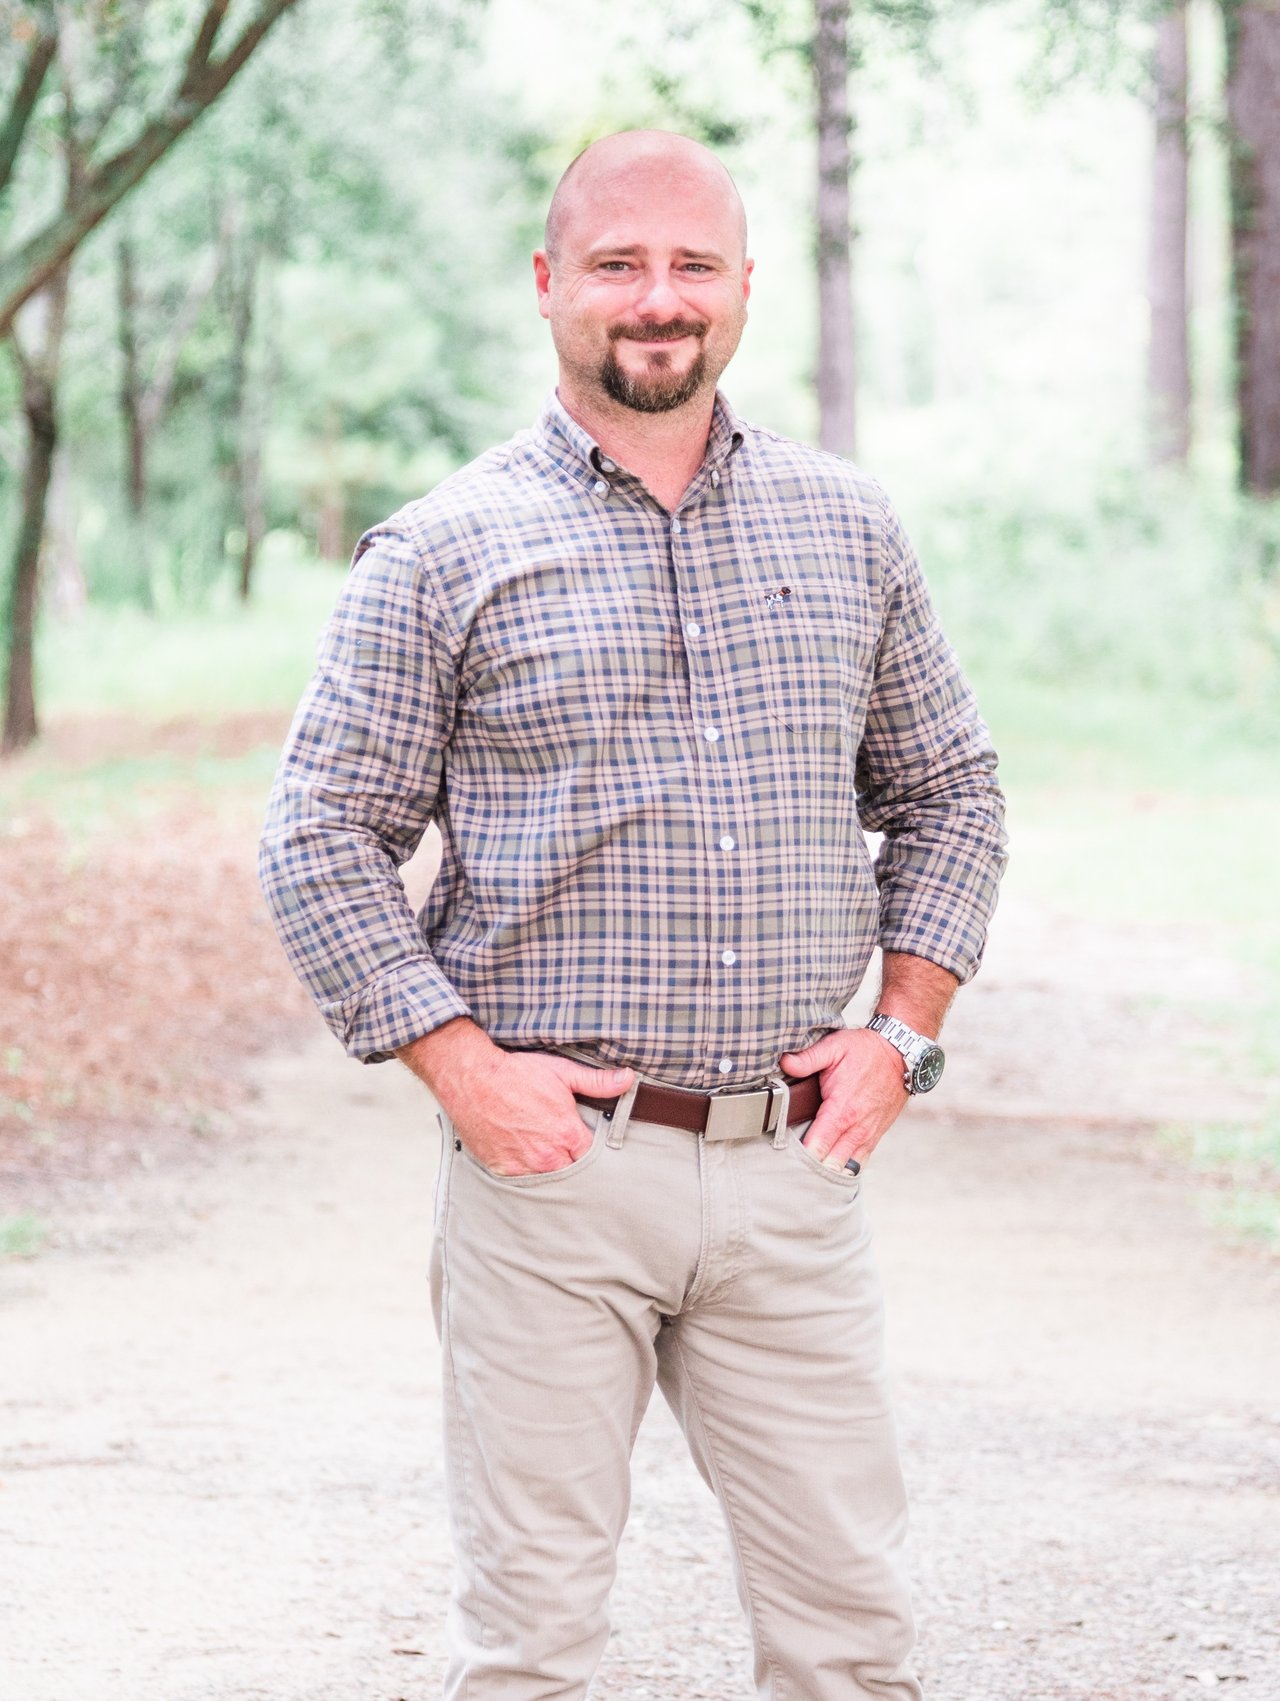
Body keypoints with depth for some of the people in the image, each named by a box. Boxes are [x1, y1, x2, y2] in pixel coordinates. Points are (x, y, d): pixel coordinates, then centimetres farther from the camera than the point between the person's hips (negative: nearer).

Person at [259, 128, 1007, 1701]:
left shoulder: (849, 528, 11)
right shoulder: (445, 554, 0)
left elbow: (950, 791, 20)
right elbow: (321, 836, 0)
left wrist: (901, 1028, 7)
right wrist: (461, 1067, -9)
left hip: (792, 1163, 3)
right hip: (552, 1161, -3)